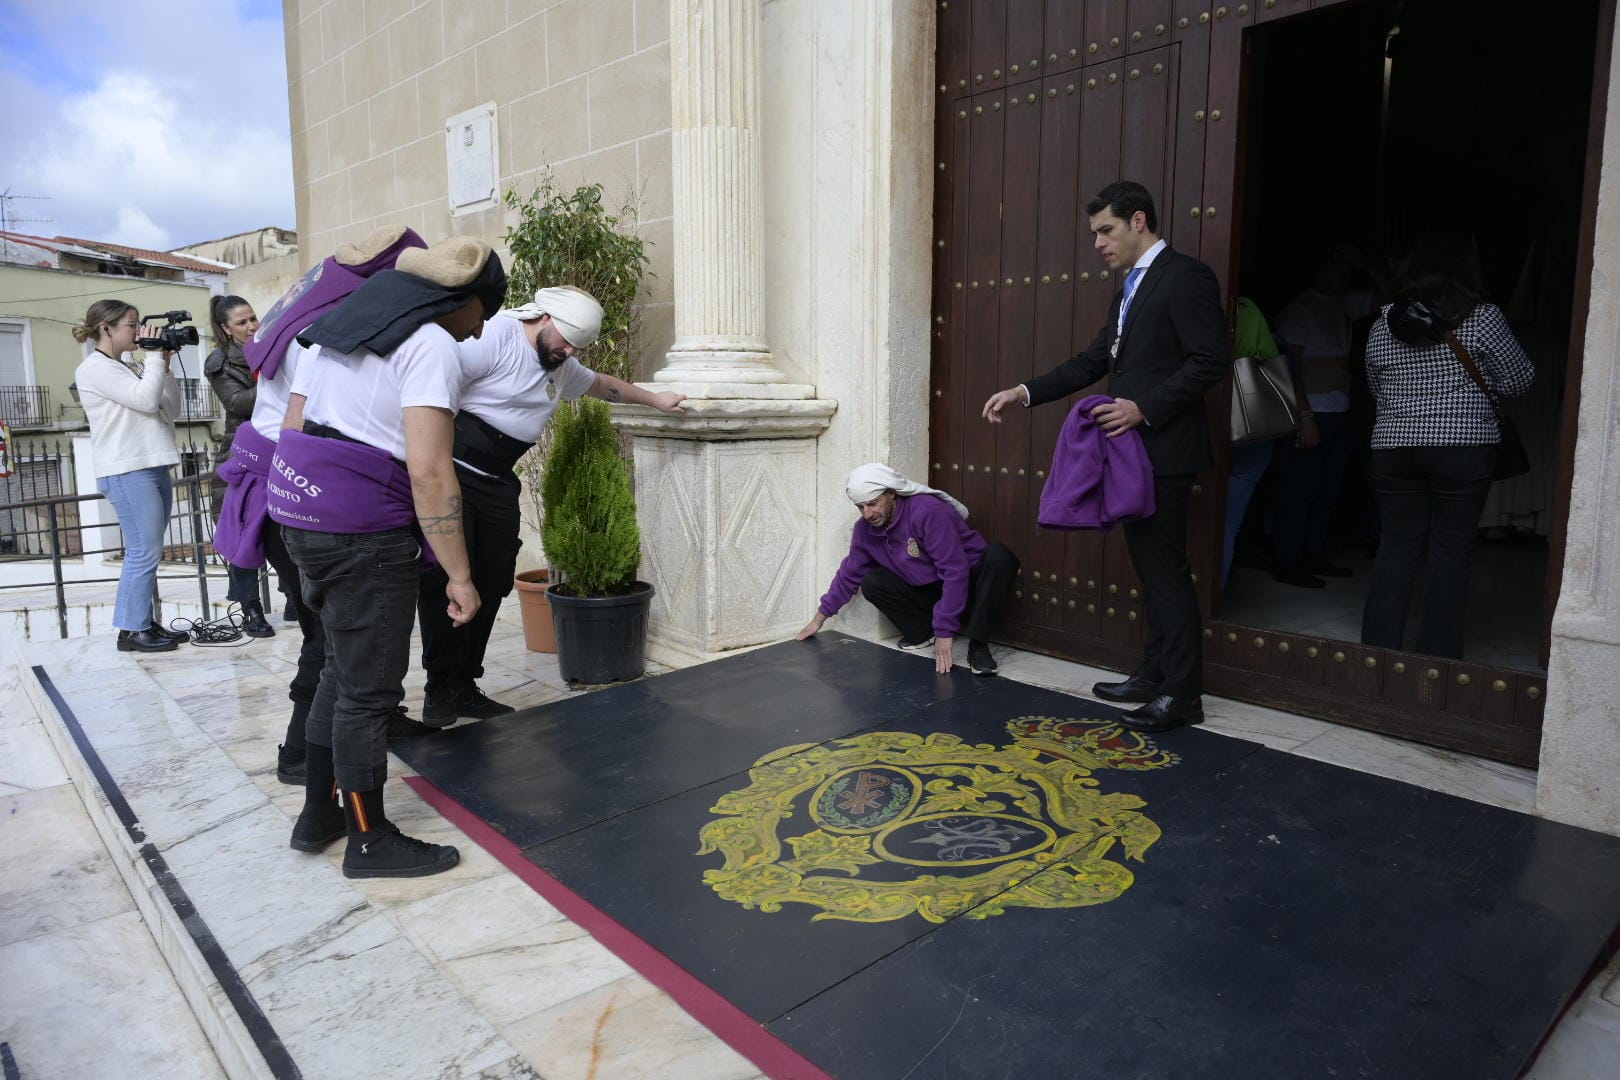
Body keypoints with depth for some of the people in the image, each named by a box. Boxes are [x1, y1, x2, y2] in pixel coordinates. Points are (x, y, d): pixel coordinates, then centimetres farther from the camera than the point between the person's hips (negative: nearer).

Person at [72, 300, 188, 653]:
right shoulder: (94, 369, -6)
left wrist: (164, 365, 6)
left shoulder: (132, 368, 18)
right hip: (127, 473, -8)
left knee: (146, 552, 11)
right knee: (144, 552, -9)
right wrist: (155, 355, -7)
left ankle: (145, 623, 17)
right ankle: (132, 631, -1)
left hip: (154, 467, 9)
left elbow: (169, 410, 12)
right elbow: (146, 400, -18)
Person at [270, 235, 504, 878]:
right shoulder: (431, 344, -11)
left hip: (299, 509, 9)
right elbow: (429, 471, -20)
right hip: (364, 531, -9)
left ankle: (317, 815, 34)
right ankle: (370, 842, 20)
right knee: (370, 689, 4)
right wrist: (459, 575, -16)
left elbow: (292, 428, 16)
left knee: (344, 667, 22)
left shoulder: (338, 326, 16)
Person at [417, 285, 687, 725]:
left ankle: (464, 687, 12)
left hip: (497, 482, 8)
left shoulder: (562, 367, 17)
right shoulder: (495, 337, -11)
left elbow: (605, 385, 35)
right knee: (447, 574, -12)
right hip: (452, 470, -8)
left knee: (492, 582, 3)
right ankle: (440, 689, -1)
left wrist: (655, 399, 41)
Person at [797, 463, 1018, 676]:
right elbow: (849, 573, 10)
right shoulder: (865, 529, -6)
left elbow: (955, 571, -31)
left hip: (970, 585, -5)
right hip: (931, 592, 6)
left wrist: (945, 632, -30)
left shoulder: (929, 512, -28)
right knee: (872, 582, -13)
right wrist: (820, 617, 13)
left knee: (1000, 556, -36)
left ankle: (978, 645, -26)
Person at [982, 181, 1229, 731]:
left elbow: (1210, 361, -16)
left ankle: (1181, 693, 4)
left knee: (1166, 566, -5)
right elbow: (1093, 360, 18)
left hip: (1164, 449, -9)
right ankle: (1154, 675, 24)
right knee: (1148, 563, 13)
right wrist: (1025, 392, 8)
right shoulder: (1131, 287, 19)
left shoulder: (1185, 276, -9)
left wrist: (1144, 408, -21)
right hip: (1133, 448, 9)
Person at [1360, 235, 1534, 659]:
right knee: (1451, 552, 4)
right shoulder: (1481, 317, -5)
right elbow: (1519, 380, 3)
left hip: (1394, 447, 3)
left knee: (1397, 549, 8)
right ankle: (1436, 655, 7)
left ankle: (1378, 648, 8)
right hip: (1463, 449, -3)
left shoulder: (1385, 322, 5)